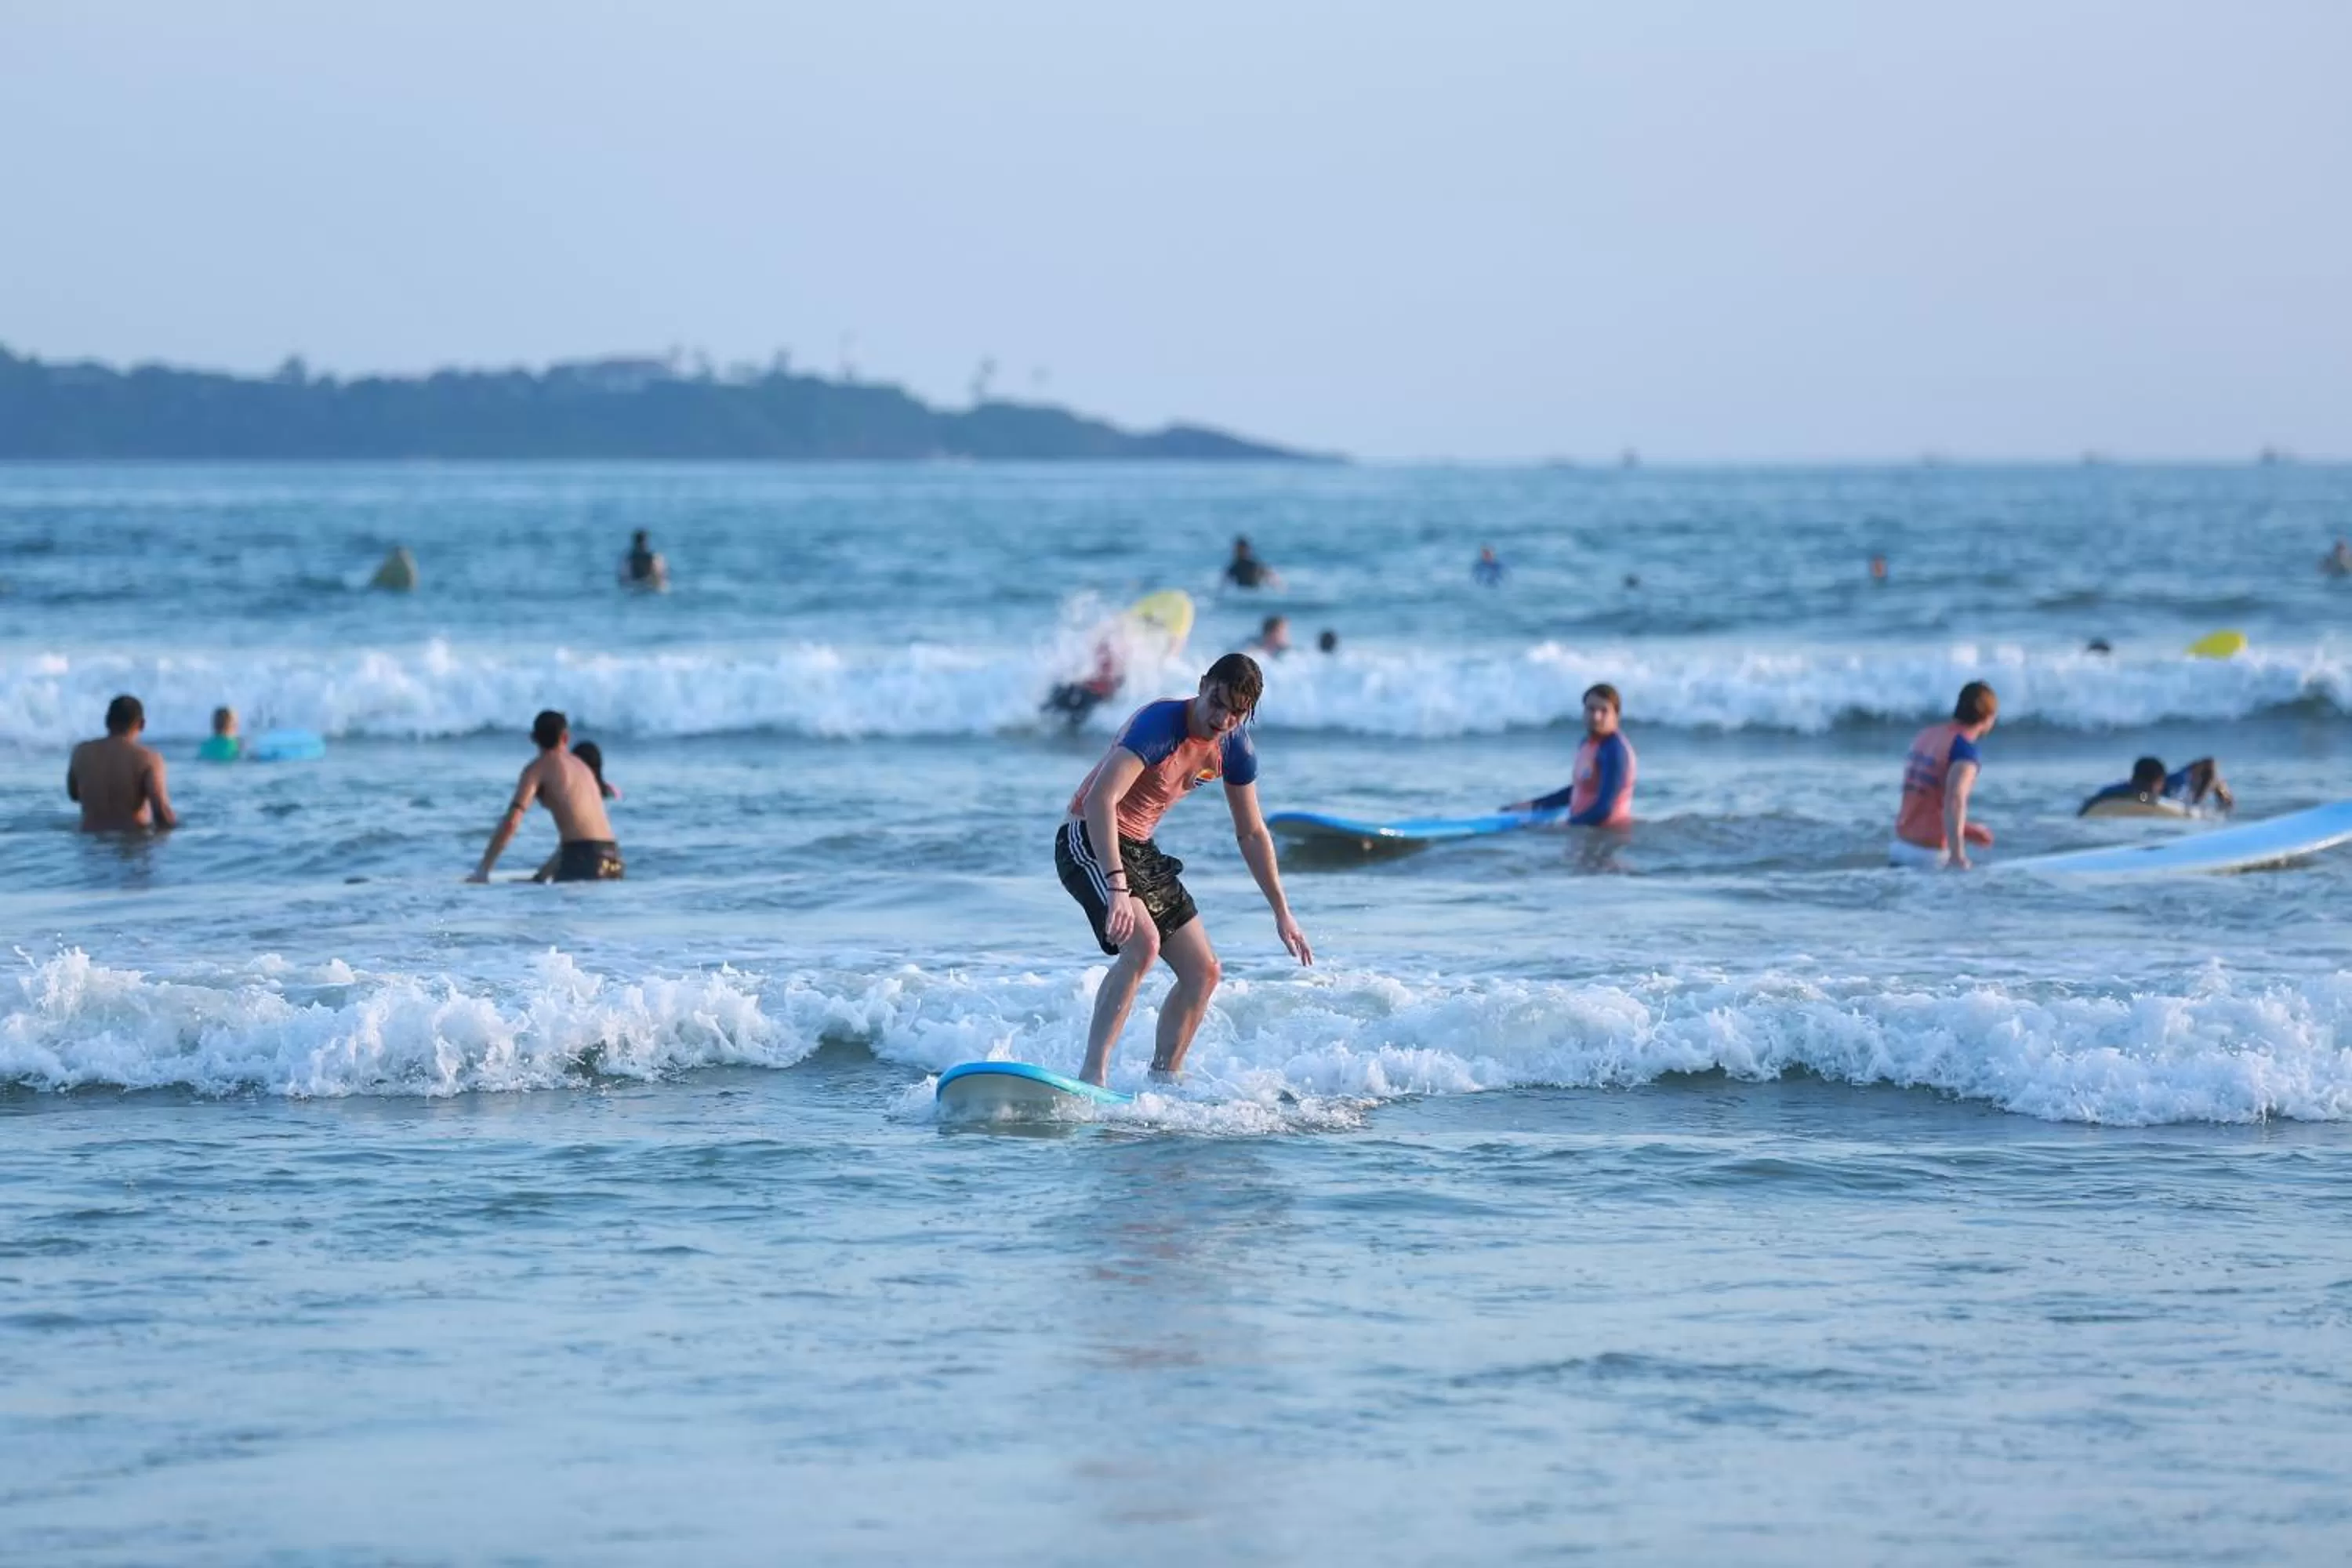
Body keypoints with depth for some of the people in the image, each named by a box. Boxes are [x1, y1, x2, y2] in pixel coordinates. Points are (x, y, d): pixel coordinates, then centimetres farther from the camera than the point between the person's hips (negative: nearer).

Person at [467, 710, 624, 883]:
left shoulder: (538, 767, 3)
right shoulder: (581, 766, 24)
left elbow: (511, 822, -8)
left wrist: (482, 870, -8)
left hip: (582, 856, -6)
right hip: (612, 855, 6)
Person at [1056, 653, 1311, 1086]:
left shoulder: (1235, 749, -1)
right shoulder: (1159, 724, -26)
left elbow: (1252, 833, 13)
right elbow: (1100, 799, -37)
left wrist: (1282, 913, 14)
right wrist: (1117, 886, -46)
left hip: (1138, 850, 9)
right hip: (1089, 841, -9)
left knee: (1203, 972, 7)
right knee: (1143, 941, -32)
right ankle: (1092, 1074, -35)